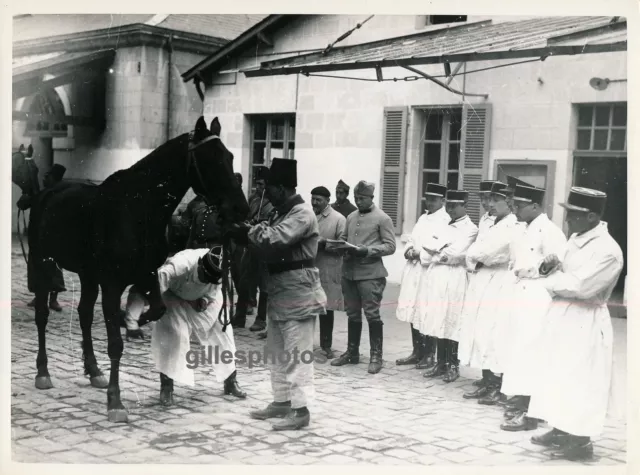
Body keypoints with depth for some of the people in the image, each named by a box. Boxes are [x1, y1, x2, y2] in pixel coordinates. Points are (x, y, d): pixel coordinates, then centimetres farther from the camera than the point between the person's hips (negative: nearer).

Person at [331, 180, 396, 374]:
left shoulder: (382, 218, -3)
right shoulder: (351, 217, 15)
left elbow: (390, 246, -7)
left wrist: (367, 251, -18)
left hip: (370, 274, -5)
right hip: (349, 272, 6)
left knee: (372, 315, -3)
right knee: (352, 314, 12)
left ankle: (376, 356, 6)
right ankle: (352, 352, 23)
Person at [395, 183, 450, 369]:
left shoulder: (446, 220, -6)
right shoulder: (422, 218, 20)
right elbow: (411, 240, 20)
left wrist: (420, 252, -15)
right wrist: (409, 250, -1)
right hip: (413, 270, 8)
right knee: (413, 313, 10)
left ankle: (429, 356, 6)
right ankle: (417, 352, 20)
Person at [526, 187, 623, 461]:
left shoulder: (607, 250, -21)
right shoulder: (577, 238, 6)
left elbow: (581, 286, -26)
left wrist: (549, 282, -11)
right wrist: (553, 264, -3)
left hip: (584, 322, -9)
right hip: (563, 315, 9)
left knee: (579, 380, 0)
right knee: (558, 375, 16)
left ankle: (580, 441, 12)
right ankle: (561, 431, 28)